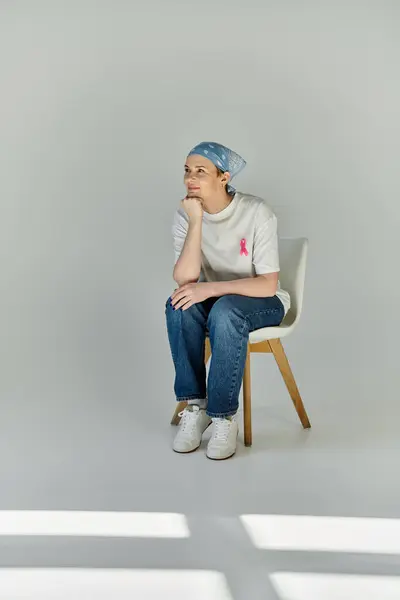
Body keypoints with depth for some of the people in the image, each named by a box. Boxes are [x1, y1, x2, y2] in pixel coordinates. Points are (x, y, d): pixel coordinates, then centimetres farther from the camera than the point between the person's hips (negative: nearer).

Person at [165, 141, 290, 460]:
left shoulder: (257, 213, -21)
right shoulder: (185, 215, -10)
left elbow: (268, 285, -23)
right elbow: (184, 279, -22)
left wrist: (210, 288, -32)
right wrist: (196, 222, -30)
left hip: (264, 303, -3)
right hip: (217, 300, 4)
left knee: (224, 311, -36)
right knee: (179, 305, -29)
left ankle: (224, 415, -23)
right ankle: (194, 404, -18)